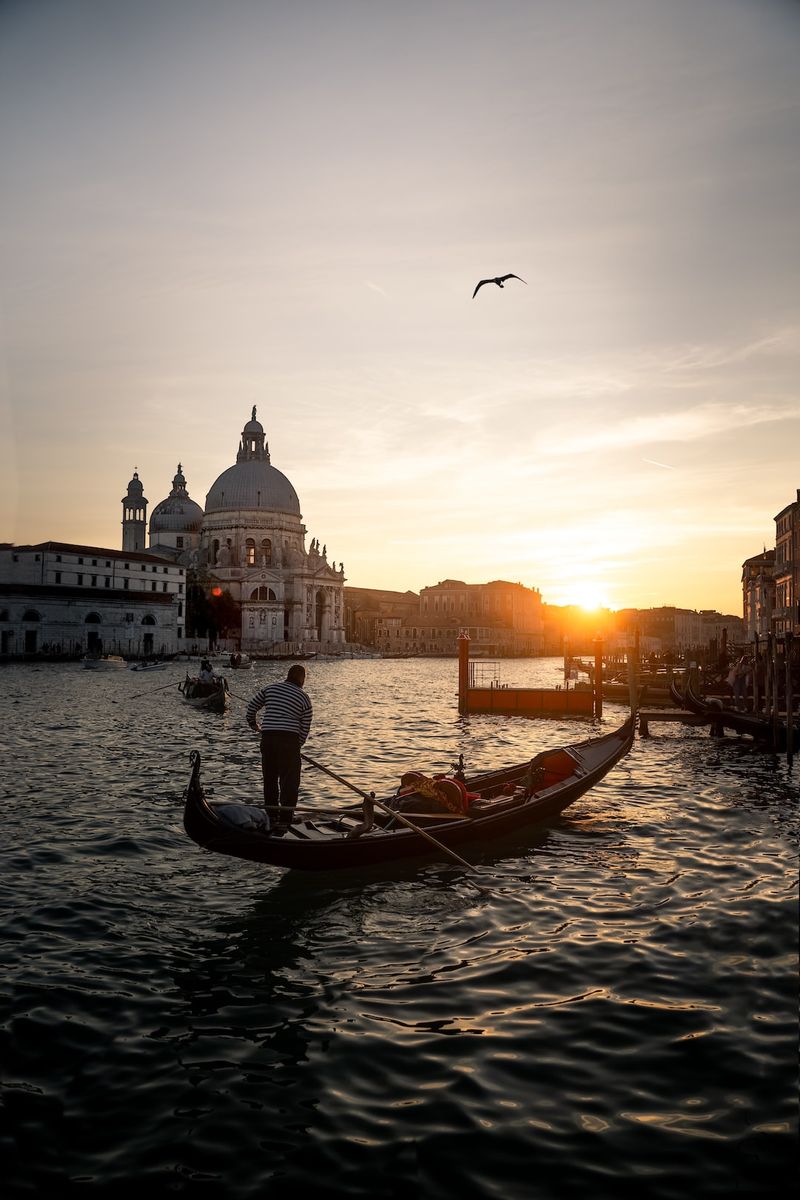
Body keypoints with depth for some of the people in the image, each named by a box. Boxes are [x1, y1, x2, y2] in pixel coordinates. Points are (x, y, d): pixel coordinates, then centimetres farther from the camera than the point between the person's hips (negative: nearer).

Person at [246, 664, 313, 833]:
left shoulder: (270, 688, 12)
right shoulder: (304, 698, 4)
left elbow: (252, 707, 17)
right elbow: (305, 728, 3)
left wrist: (253, 724, 34)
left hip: (268, 738, 3)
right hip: (290, 740, -3)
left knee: (269, 778, 17)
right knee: (289, 782, 3)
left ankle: (270, 816, 26)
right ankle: (284, 821, -2)